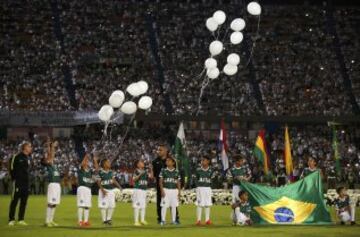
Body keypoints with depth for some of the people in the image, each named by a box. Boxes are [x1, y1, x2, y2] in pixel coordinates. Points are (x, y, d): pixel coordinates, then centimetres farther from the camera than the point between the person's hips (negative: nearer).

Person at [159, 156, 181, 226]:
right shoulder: (163, 171, 1)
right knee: (164, 206, -3)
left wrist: (179, 191, 4)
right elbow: (160, 181, 0)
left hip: (174, 190, 2)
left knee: (174, 206, 6)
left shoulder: (176, 172, 7)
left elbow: (178, 182, 10)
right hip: (166, 190, -2)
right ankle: (163, 220, 3)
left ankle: (173, 220, 13)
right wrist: (162, 190, -9)